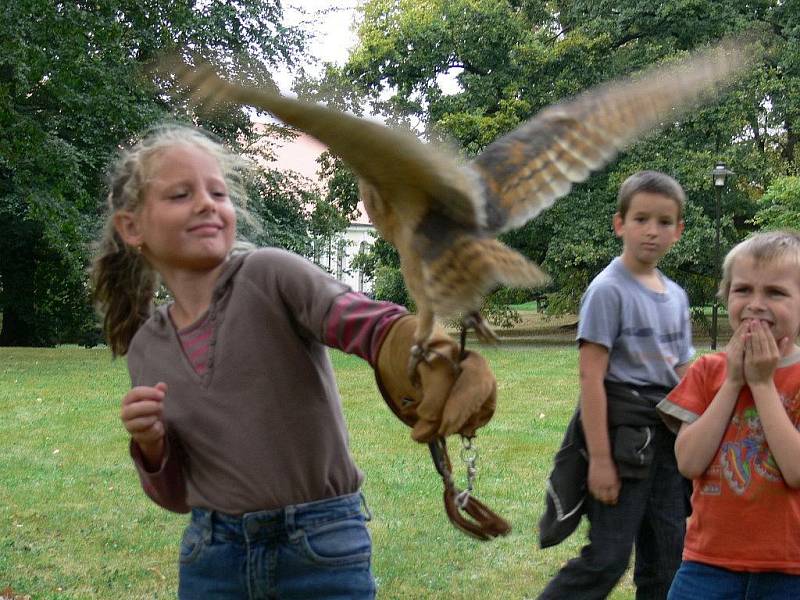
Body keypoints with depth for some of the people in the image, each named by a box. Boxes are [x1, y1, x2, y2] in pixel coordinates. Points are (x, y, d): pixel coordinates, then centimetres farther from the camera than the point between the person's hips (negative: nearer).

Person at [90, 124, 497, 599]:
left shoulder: (272, 276, -10)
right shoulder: (147, 347, 3)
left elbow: (373, 325, -29)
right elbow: (176, 495, 11)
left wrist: (440, 355, -49)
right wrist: (151, 447, -10)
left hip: (323, 548, -3)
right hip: (211, 557, 4)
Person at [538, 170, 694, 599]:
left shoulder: (676, 296, 12)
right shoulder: (608, 290, -10)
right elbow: (591, 377, -14)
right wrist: (600, 458, -19)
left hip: (667, 436, 7)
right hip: (621, 432, -7)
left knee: (667, 562, 11)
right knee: (608, 559, -8)